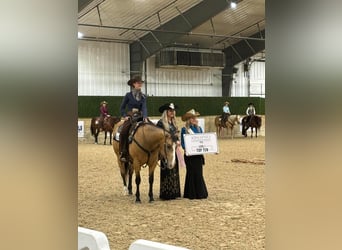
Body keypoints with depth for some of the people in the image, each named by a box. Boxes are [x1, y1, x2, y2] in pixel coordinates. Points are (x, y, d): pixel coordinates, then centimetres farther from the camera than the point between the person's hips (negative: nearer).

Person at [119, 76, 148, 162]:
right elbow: (122, 107, 6)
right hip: (129, 117, -3)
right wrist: (124, 116, -8)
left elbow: (144, 107, -5)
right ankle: (123, 153, -21)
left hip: (140, 117, 3)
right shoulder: (128, 95, 1)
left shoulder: (143, 96, 8)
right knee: (123, 132, -29)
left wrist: (145, 117, -22)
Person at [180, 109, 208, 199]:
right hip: (189, 154, -3)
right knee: (191, 173, 1)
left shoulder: (199, 128, 10)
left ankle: (200, 193, 13)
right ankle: (191, 194, 9)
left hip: (198, 154, 4)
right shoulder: (184, 129, -3)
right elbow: (182, 142, -5)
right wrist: (185, 148, -23)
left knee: (199, 173, 5)